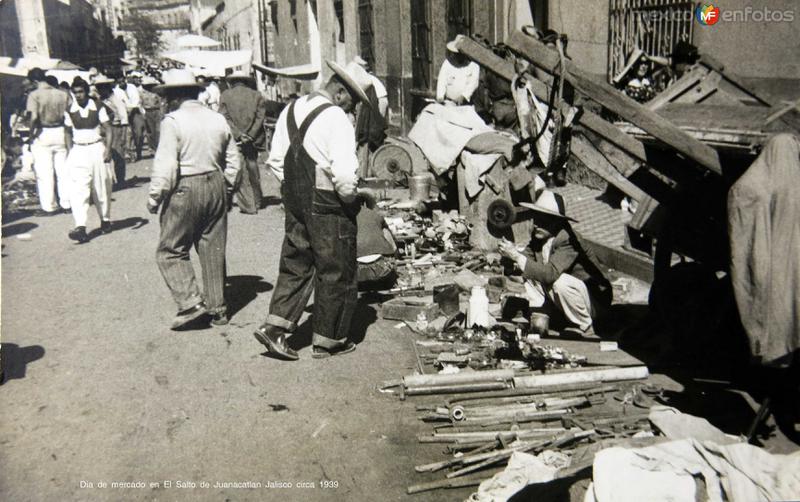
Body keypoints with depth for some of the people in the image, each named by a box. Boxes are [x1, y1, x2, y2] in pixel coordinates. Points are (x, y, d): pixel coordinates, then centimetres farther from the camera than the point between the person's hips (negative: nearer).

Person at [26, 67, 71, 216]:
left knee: (44, 172, 3)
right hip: (60, 132, 4)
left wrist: (31, 132, -6)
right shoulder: (62, 94, 3)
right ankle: (66, 203, 17)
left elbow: (34, 117, -19)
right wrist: (66, 131, 10)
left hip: (43, 134, -4)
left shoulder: (34, 95, -9)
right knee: (63, 170, 11)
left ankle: (49, 207, 8)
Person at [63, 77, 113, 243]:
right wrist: (70, 152, 5)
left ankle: (105, 220, 26)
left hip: (97, 148, -1)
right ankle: (80, 227, -17)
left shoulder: (98, 107, -2)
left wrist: (108, 149, -11)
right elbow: (68, 133, 14)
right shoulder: (70, 111, 5)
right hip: (78, 151, 1)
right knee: (79, 189, -11)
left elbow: (108, 129, -1)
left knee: (101, 187, 6)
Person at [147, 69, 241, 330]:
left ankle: (190, 302, -5)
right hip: (216, 186, 6)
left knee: (171, 251, 6)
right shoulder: (218, 119, 8)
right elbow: (232, 161, 11)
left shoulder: (172, 121, -11)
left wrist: (154, 197, -7)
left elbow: (165, 165, -16)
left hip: (184, 190, -6)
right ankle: (217, 308, 19)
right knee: (214, 250, 13)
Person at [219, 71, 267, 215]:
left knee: (240, 173, 2)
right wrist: (250, 136, -8)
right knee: (253, 170, 16)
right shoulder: (257, 95, 5)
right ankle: (256, 202, 26)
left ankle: (248, 205, 1)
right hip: (253, 140, 2)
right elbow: (260, 117, -4)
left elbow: (225, 118, -8)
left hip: (234, 140, -2)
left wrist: (238, 135, -10)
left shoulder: (225, 96, 1)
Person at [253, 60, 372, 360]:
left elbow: (275, 160, 12)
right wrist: (352, 200, -7)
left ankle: (275, 326, 12)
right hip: (328, 209, -7)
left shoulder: (292, 109, 8)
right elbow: (344, 175, -25)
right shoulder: (336, 120, -18)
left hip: (295, 203, 7)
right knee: (336, 273, 7)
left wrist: (294, 188, 16)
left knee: (296, 266, 19)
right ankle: (327, 341, 18)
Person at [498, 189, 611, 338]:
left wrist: (517, 256, -36)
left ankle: (585, 329, -14)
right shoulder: (538, 237, -4)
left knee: (560, 281, -35)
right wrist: (511, 254, -24)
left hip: (593, 301, -7)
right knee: (529, 273, -5)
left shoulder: (568, 239, -28)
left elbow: (550, 274, -38)